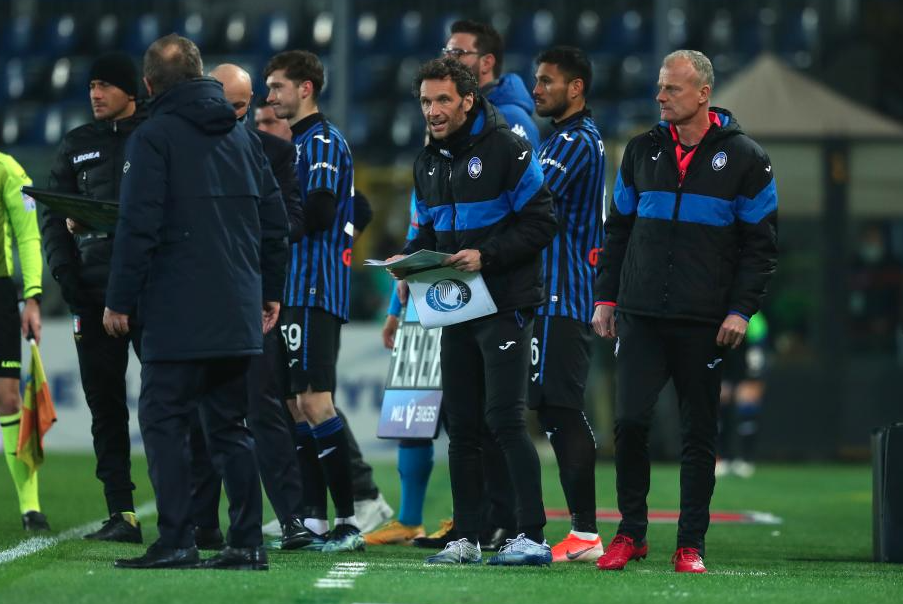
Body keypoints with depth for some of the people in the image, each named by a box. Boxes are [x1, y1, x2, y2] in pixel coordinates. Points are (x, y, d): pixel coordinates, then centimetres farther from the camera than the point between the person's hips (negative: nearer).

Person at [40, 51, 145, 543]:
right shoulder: (77, 145, 15)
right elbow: (52, 215, 13)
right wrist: (67, 276, 0)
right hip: (94, 290, 4)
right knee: (105, 405, 2)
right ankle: (121, 515, 4)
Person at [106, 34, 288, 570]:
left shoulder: (154, 138, -5)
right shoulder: (244, 137, 14)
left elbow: (139, 226, -12)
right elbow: (275, 220, 15)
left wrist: (120, 301, -7)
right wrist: (271, 293, 21)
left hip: (178, 314, -6)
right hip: (239, 314, 6)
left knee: (164, 420, -3)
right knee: (230, 424, 10)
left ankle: (177, 541, -11)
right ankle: (247, 543, 5)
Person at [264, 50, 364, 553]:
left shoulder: (324, 142, -8)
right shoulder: (294, 143, 21)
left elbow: (317, 213, -18)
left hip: (315, 290, -10)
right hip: (294, 289, 10)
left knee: (314, 401, -14)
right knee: (295, 404, 8)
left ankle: (350, 521, -14)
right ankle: (315, 520, 10)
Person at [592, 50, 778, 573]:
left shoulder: (745, 158, 0)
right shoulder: (643, 151, 10)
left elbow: (762, 242, 0)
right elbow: (618, 229, 16)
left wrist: (741, 310, -8)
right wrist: (606, 298, 9)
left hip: (705, 323, -2)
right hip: (642, 315, 2)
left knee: (700, 434, 3)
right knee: (630, 421, -7)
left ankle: (691, 544, 10)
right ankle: (631, 534, 6)